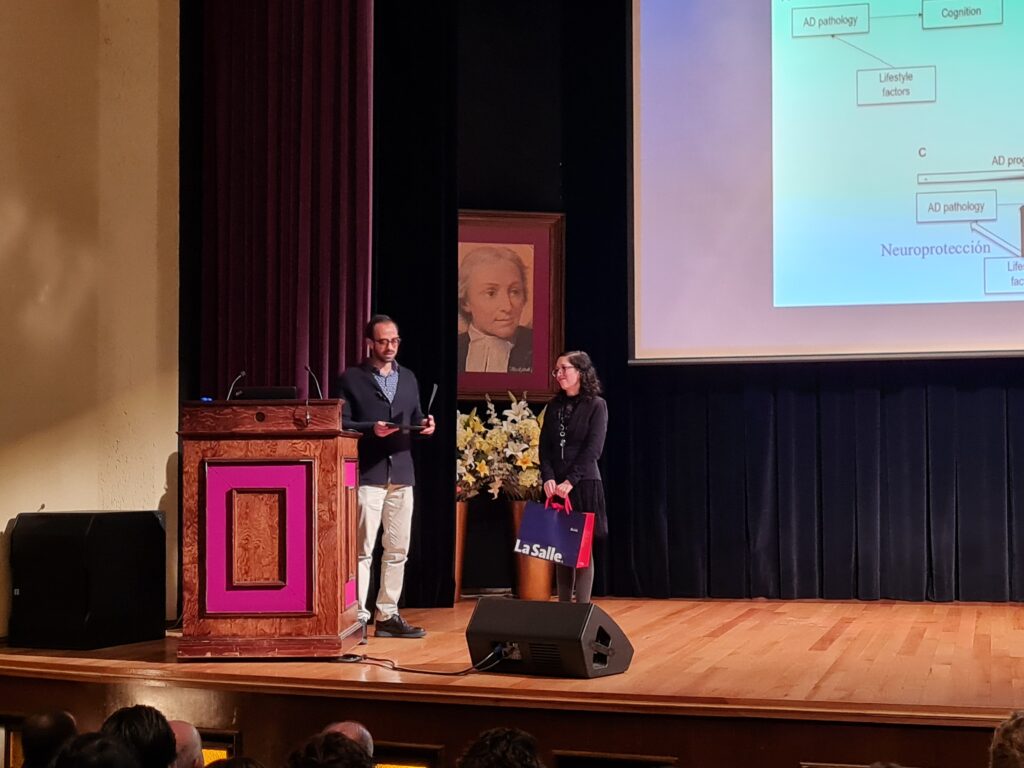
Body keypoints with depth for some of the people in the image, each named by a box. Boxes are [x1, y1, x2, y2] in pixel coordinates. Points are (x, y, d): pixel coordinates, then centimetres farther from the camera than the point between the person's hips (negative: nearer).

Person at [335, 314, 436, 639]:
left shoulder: (408, 378, 16)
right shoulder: (352, 378, 0)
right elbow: (341, 423, -5)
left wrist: (425, 424, -3)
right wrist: (372, 428, -19)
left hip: (402, 474, 6)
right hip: (368, 474, -6)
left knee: (397, 550, 9)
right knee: (362, 549, -6)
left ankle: (387, 616, 17)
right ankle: (358, 616, -3)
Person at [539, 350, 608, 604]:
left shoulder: (596, 405, -2)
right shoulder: (554, 406, 13)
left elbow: (593, 449, -10)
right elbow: (544, 447, 7)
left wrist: (570, 481, -18)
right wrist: (548, 478, -10)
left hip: (583, 485, -5)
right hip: (555, 486, 5)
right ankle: (563, 607, 11)